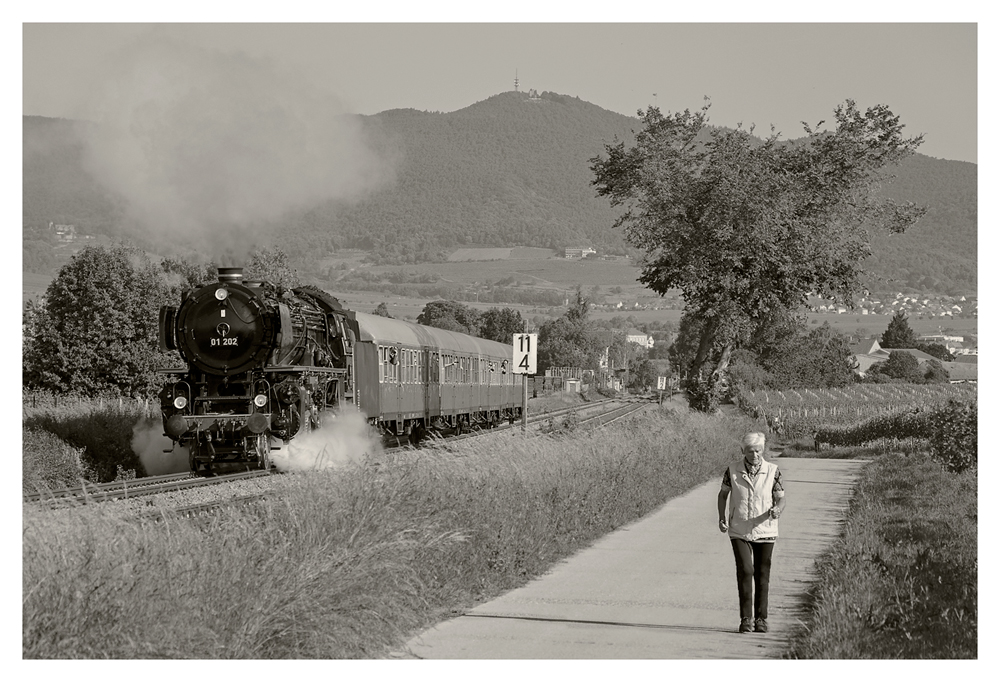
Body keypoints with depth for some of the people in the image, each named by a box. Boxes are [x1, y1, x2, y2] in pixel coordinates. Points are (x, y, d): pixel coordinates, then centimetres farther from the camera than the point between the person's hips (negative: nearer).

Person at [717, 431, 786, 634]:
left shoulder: (772, 471, -5)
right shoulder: (733, 470, -4)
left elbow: (781, 498, 0)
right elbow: (723, 493, 10)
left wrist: (777, 509, -22)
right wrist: (722, 518, -1)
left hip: (764, 531, 1)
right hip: (739, 532, -1)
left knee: (762, 576, 7)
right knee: (745, 571, -15)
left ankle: (760, 619, 20)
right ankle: (745, 618, -8)